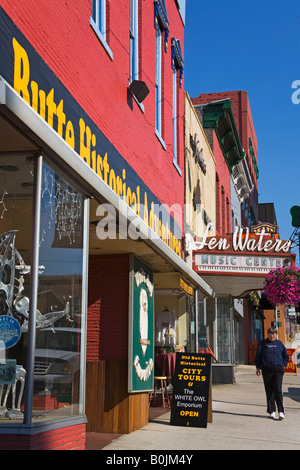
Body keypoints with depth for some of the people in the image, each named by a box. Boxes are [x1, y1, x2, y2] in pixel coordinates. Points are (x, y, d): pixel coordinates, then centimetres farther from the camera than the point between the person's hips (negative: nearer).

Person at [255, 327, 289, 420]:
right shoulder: (263, 343, 6)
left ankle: (281, 411, -8)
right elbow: (258, 356, 9)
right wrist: (258, 368, 3)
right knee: (269, 391, 5)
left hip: (278, 370, -1)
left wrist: (283, 366, 8)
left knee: (278, 390, -9)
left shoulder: (279, 344, 7)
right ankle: (271, 411, 14)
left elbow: (286, 356, 18)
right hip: (266, 370, 1)